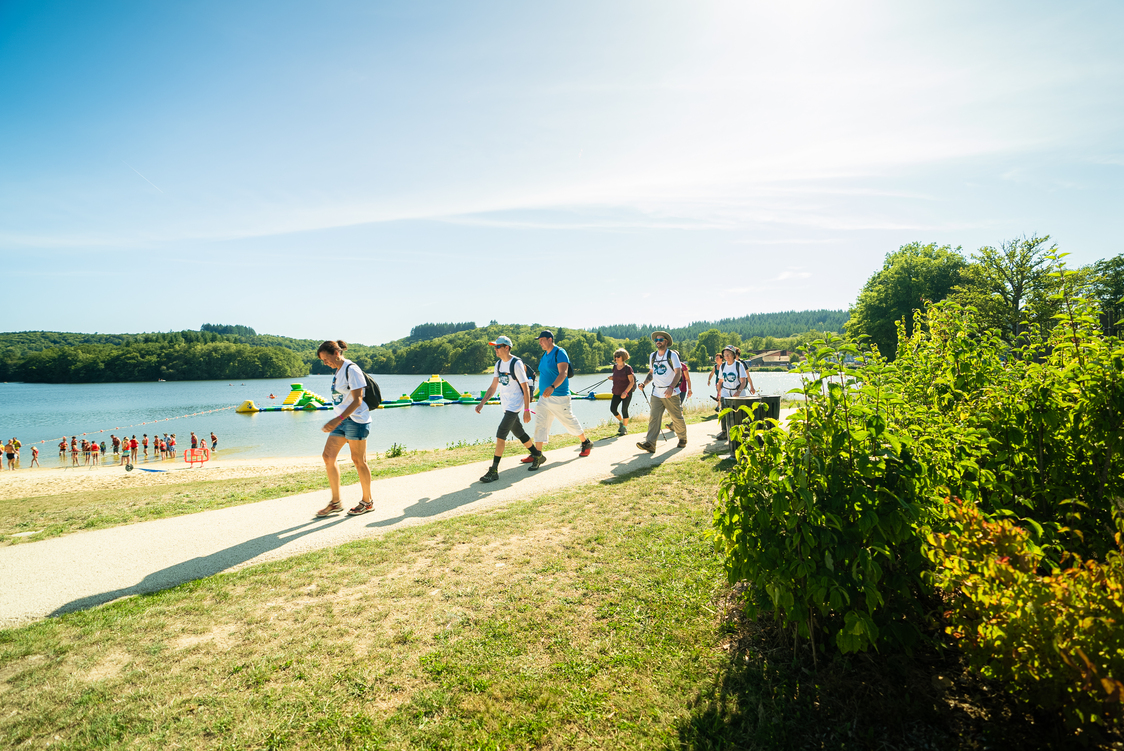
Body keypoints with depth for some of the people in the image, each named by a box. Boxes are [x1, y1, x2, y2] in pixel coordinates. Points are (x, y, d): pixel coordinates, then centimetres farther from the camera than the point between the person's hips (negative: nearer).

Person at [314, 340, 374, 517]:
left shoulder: (351, 370, -14)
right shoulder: (338, 370, 14)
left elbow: (357, 401, -20)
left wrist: (337, 419, -28)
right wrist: (336, 421, 19)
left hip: (356, 420, -9)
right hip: (341, 421, 9)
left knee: (358, 461, -1)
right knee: (328, 457, 3)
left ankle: (367, 502, 15)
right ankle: (336, 502, 12)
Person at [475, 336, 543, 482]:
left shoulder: (516, 364, -14)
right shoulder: (499, 364, 10)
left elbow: (526, 388, -14)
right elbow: (493, 387, 13)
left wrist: (527, 410, -17)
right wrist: (482, 403, 2)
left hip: (515, 405, -8)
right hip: (506, 406, 8)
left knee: (500, 434, -15)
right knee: (519, 433, 17)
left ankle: (494, 471, -13)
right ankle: (538, 456, 35)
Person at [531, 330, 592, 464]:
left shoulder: (560, 353, -13)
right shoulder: (545, 355, 14)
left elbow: (563, 374, -25)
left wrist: (552, 387, -40)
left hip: (559, 397, -8)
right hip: (544, 397, 8)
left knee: (570, 422, 6)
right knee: (539, 424, 0)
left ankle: (586, 444, 29)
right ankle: (538, 455, 3)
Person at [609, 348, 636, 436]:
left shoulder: (627, 368, -13)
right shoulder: (615, 367, 6)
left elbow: (632, 382, -15)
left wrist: (625, 392, -24)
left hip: (626, 393, -6)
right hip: (617, 392, 6)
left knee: (624, 410, -4)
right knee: (612, 409, 1)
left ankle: (624, 428, 12)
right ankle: (621, 422, 28)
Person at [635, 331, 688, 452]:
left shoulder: (672, 355, -4)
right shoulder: (652, 356, 13)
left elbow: (678, 373, -11)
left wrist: (671, 387, -24)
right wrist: (644, 384, 4)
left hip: (671, 393, -4)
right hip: (656, 393, 4)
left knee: (677, 418, 7)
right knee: (653, 417, -9)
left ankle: (682, 438, 30)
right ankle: (649, 443, -16)